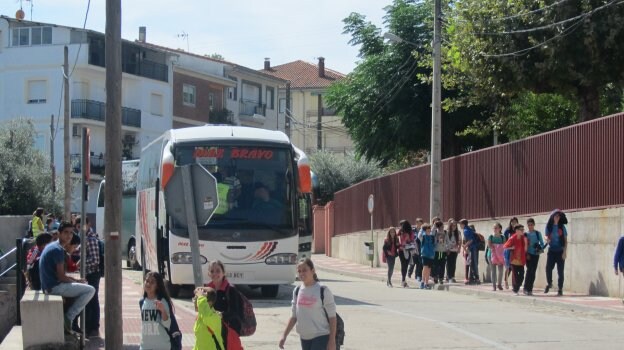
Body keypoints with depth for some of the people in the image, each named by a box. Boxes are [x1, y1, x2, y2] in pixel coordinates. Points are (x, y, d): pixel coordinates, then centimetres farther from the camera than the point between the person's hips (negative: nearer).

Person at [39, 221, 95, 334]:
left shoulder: (51, 246, 15)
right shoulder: (58, 249, -16)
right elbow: (61, 277, -19)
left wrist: (75, 280, 12)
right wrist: (77, 281, -2)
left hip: (48, 286, 10)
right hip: (55, 287, -10)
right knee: (90, 290, -9)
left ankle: (68, 317, 18)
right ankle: (68, 318, -6)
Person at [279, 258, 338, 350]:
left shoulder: (323, 291, -9)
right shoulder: (297, 291, 7)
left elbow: (332, 317, -8)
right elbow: (294, 316, 13)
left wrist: (332, 340, -12)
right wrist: (284, 335, 5)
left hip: (321, 337, -6)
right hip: (304, 338, 6)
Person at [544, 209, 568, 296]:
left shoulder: (562, 227, 1)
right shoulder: (549, 226, 4)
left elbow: (565, 240, 2)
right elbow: (546, 236, 11)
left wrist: (564, 252, -6)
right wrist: (547, 239, -15)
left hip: (560, 251, -1)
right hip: (551, 250, 1)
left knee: (560, 271, 0)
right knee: (548, 268, -13)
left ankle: (560, 289, 6)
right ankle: (549, 283, 14)